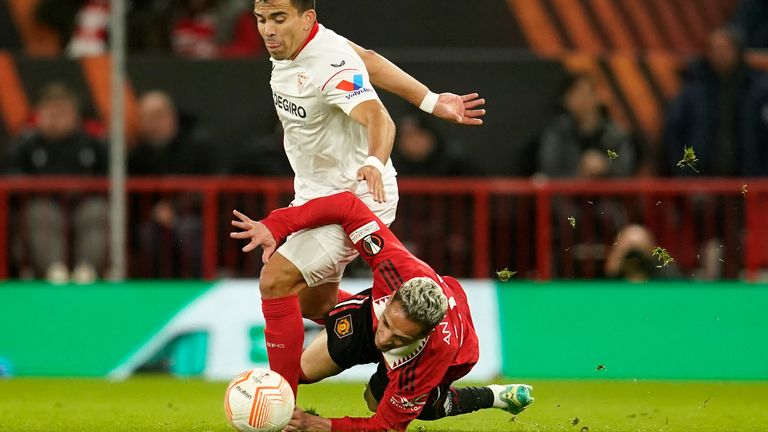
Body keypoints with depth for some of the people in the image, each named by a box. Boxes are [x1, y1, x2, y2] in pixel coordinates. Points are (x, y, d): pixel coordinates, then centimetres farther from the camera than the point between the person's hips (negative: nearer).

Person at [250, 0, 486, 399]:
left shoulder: (331, 65, -29)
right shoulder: (289, 43, -4)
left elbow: (377, 119, -43)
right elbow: (368, 60, 7)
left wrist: (374, 163, -65)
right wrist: (430, 101, 7)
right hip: (315, 196, 10)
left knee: (276, 281, -21)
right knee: (315, 304, 19)